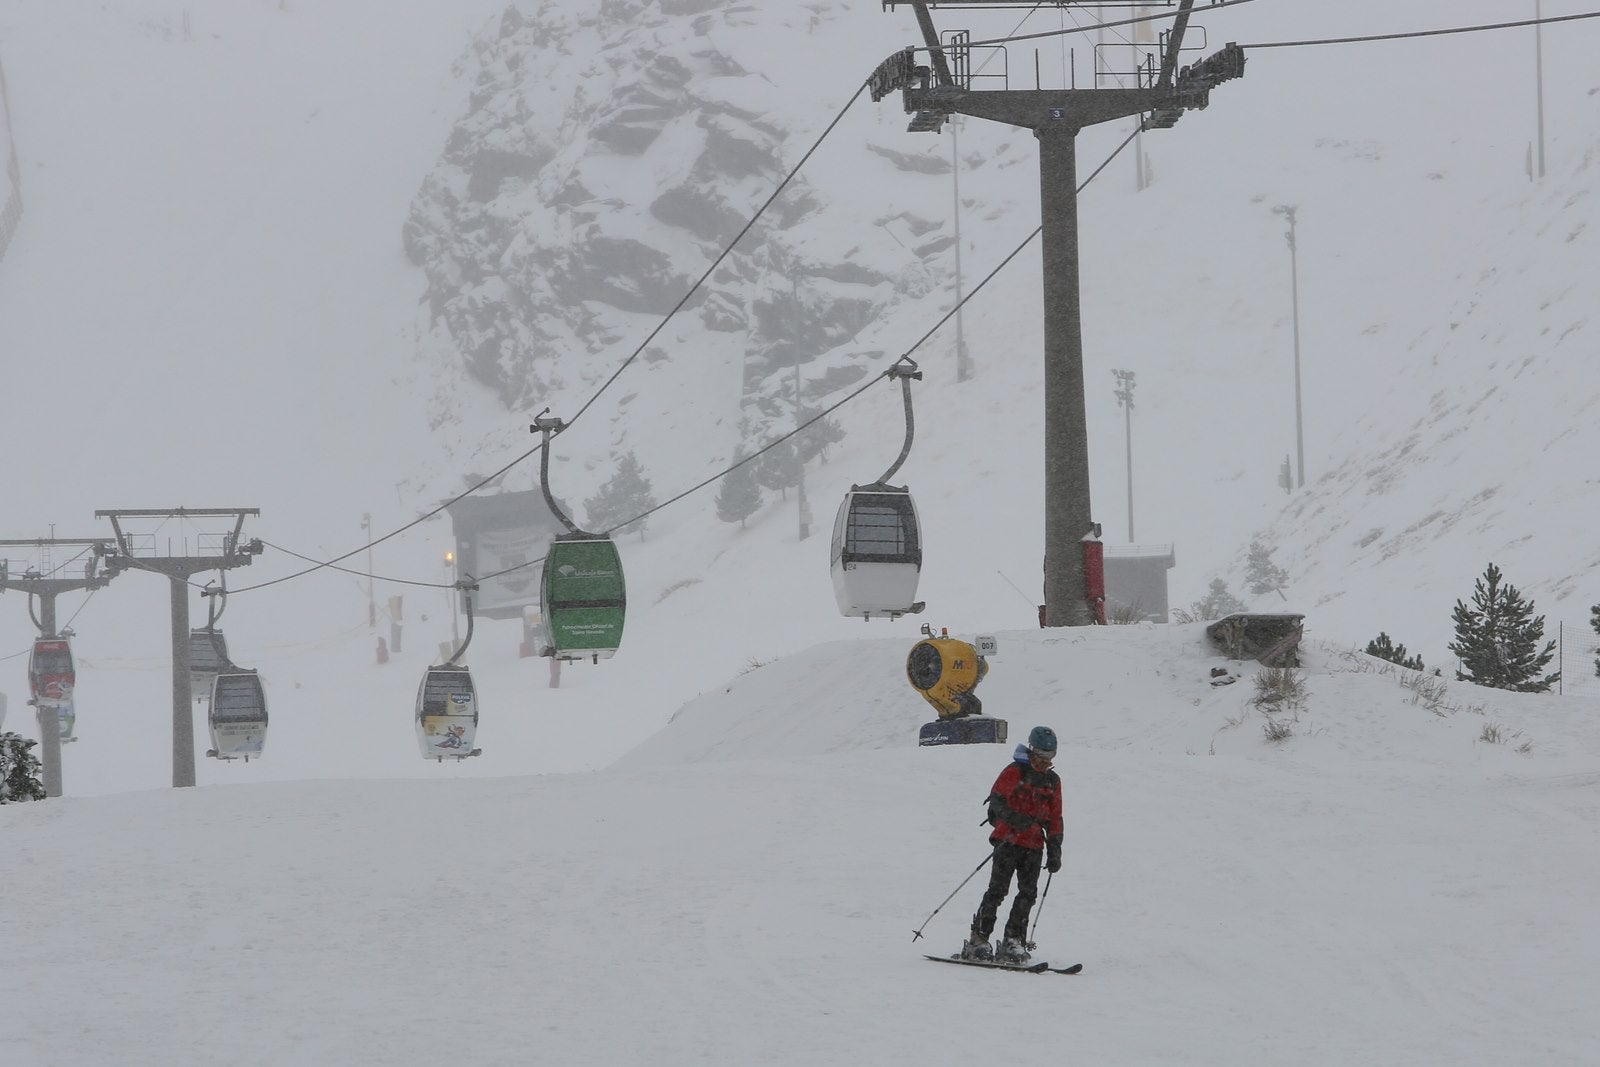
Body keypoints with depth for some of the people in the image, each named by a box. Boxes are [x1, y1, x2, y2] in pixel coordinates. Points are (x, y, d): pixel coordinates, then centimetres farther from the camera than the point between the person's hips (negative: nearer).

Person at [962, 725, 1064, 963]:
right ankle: (978, 939, -9)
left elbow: (1054, 819, 20)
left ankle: (1013, 943, 0)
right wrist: (1015, 819, -24)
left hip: (1033, 845, 5)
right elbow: (996, 799, -9)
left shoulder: (1052, 781, 16)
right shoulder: (1015, 772, -1)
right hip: (1008, 839, -5)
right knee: (998, 889, -11)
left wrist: (1055, 850, 15)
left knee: (1028, 892, -4)